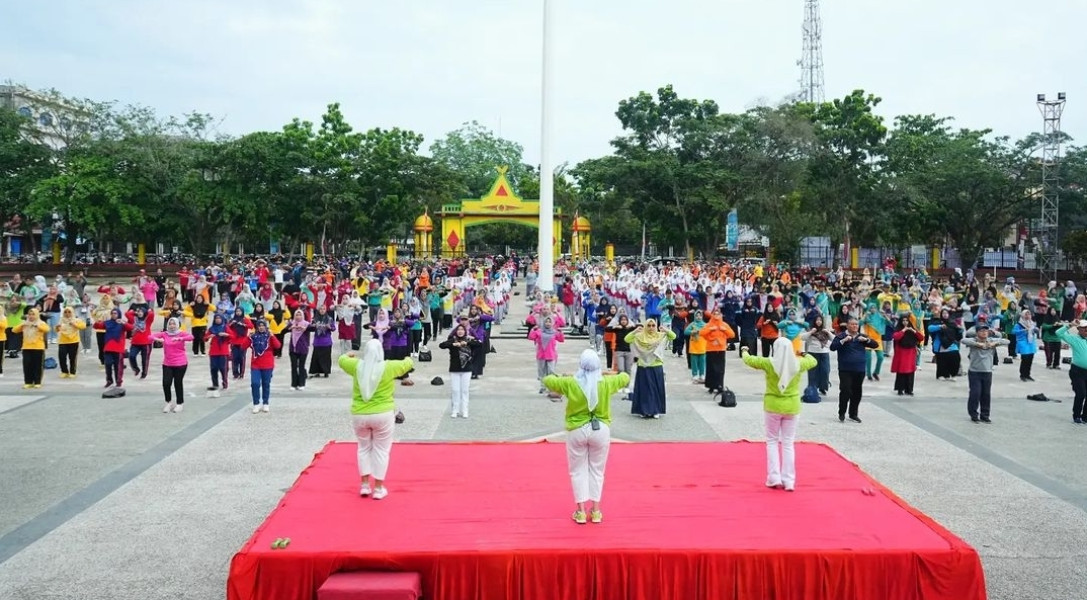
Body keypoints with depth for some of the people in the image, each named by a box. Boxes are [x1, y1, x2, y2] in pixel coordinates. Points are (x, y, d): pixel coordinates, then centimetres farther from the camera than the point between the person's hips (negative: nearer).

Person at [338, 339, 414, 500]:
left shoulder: (357, 366, -3)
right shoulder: (389, 367, -9)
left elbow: (342, 360, 18)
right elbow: (408, 364, 8)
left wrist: (348, 355, 40)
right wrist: (407, 359, 31)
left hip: (359, 415, 3)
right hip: (382, 415, -2)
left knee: (364, 448, 19)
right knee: (381, 450, 8)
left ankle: (365, 485, 19)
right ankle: (378, 488, 13)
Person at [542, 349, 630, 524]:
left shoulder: (570, 383, -11)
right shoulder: (606, 383, -8)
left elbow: (547, 380, 4)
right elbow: (625, 378, 11)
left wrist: (562, 377, 21)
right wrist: (606, 374, 25)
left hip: (577, 431, -1)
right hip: (600, 430, 1)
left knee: (578, 471, 12)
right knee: (597, 470, 15)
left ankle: (581, 511, 12)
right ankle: (595, 510, 18)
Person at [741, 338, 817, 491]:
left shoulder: (769, 363, -13)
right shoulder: (798, 364, -6)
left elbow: (749, 360, 2)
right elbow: (813, 361, 16)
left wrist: (744, 351, 24)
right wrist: (803, 354, 36)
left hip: (773, 406, -2)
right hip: (791, 407, 2)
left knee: (772, 441, 12)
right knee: (788, 443, 10)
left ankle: (774, 478, 6)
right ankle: (788, 481, 10)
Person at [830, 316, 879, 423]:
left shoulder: (862, 336, 11)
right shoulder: (841, 336, -2)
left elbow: (876, 345, 9)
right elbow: (832, 347, -12)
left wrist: (867, 339, -9)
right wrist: (843, 340, -23)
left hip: (859, 370, 4)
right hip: (845, 370, -4)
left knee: (857, 393, 8)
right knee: (845, 391, -11)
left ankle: (853, 414, 20)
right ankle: (841, 413, 4)